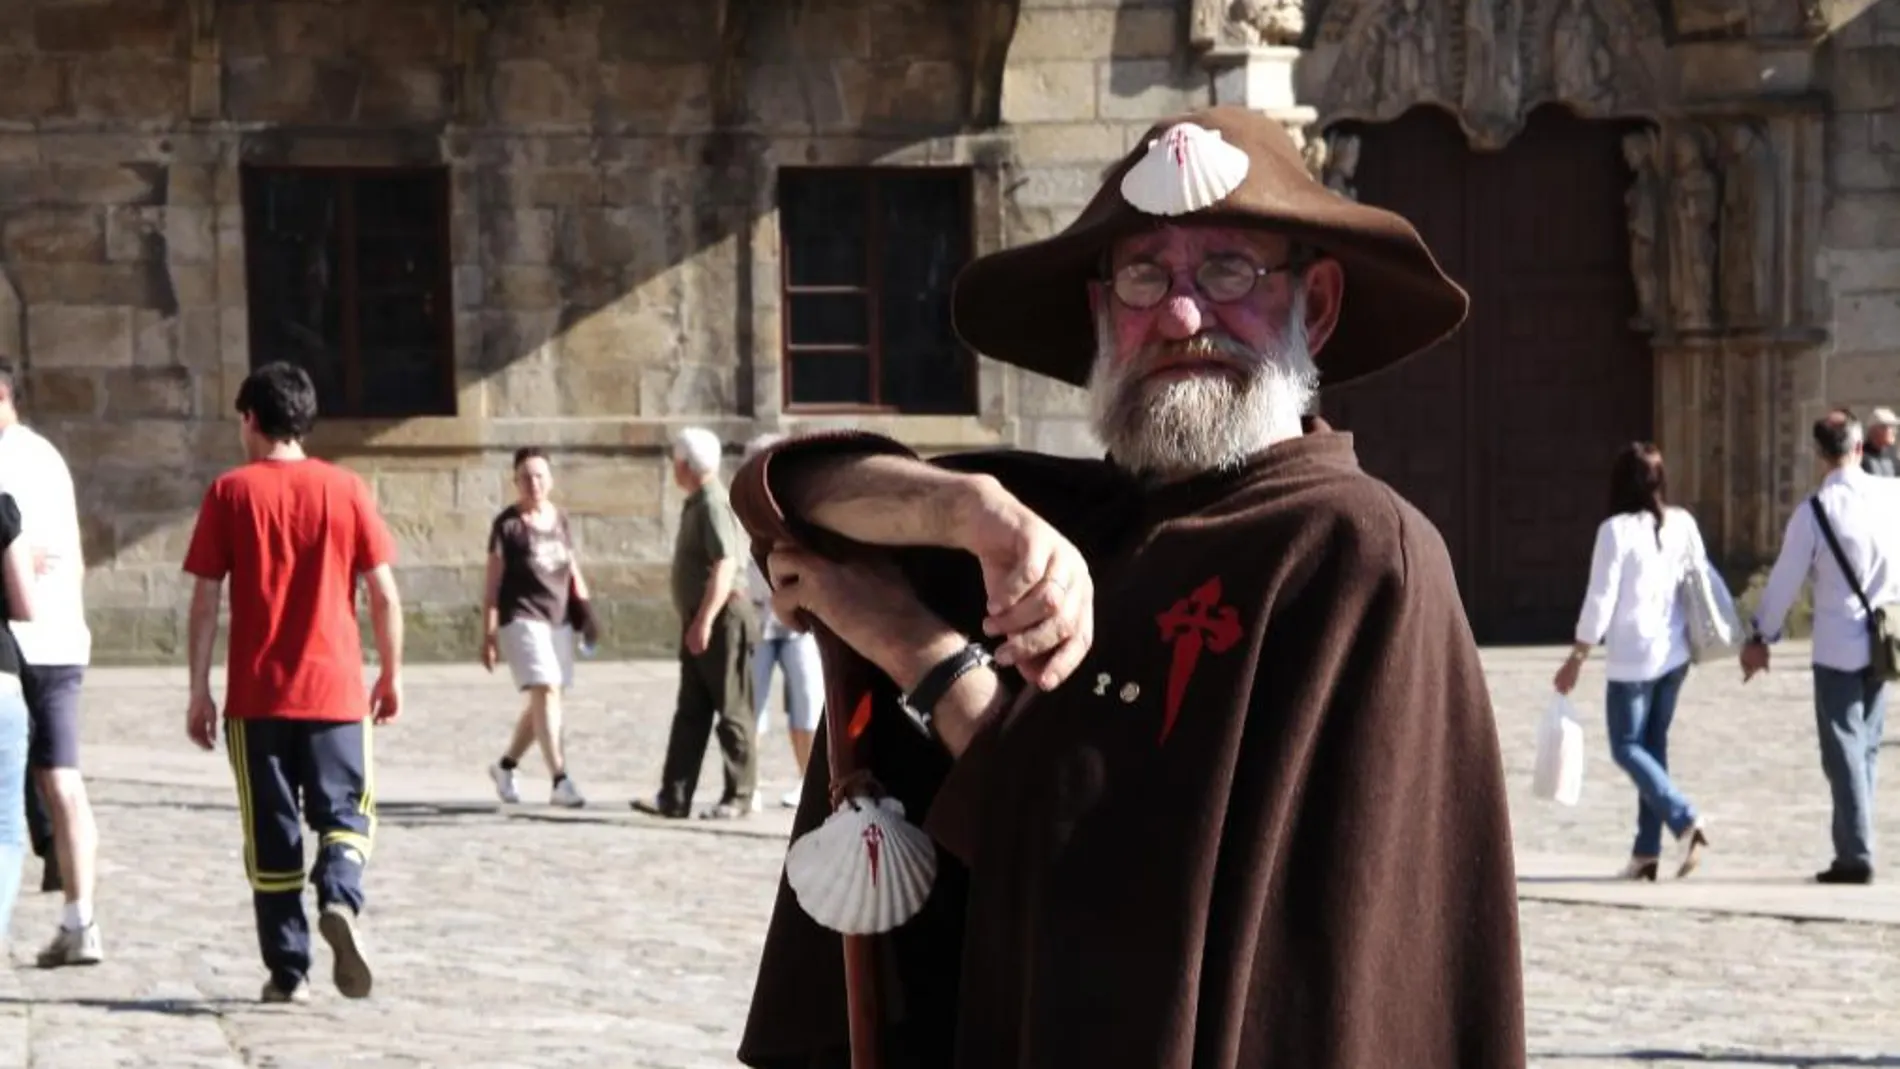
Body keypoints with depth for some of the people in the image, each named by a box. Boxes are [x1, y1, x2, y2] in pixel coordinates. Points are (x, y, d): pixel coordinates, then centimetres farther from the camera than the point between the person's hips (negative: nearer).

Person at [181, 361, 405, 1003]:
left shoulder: (230, 493, 0)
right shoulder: (345, 490, 3)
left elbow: (206, 599, -2)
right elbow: (385, 594, 1)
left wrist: (199, 691, 2)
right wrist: (391, 674, 12)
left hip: (256, 696, 0)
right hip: (335, 688, 0)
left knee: (272, 833, 7)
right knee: (344, 812, 8)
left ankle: (288, 971, 7)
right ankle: (340, 899, -22)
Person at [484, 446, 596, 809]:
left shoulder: (559, 520, 10)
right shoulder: (507, 525, -6)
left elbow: (573, 571, 18)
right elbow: (493, 582, -5)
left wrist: (587, 616, 12)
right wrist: (488, 634, -9)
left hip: (558, 620, 7)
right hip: (521, 619, -7)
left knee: (542, 699, 13)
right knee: (546, 693, -17)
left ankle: (505, 766, 33)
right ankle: (560, 782, -21)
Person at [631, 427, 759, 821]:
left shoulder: (714, 504, -16)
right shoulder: (696, 504, 15)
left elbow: (725, 566, -25)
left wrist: (704, 621, -28)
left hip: (721, 620, -10)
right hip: (700, 621, 10)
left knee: (731, 711, -2)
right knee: (690, 714, 8)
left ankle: (739, 797, 3)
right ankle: (674, 798, 8)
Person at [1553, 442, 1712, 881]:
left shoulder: (1616, 530, -14)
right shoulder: (1682, 524, 2)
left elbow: (1601, 598, -14)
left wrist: (1578, 656, -6)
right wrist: (1696, 633, 26)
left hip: (1632, 656, -6)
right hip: (1674, 652, 6)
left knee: (1627, 747, 4)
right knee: (1653, 745, 13)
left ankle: (1686, 821, -15)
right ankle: (1647, 851, 12)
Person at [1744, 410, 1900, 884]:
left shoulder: (1814, 511, -12)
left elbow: (1785, 579, -6)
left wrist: (1761, 636, 5)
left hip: (1837, 646, -4)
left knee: (1845, 750, 0)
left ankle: (1855, 856, -3)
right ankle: (1855, 843, 20)